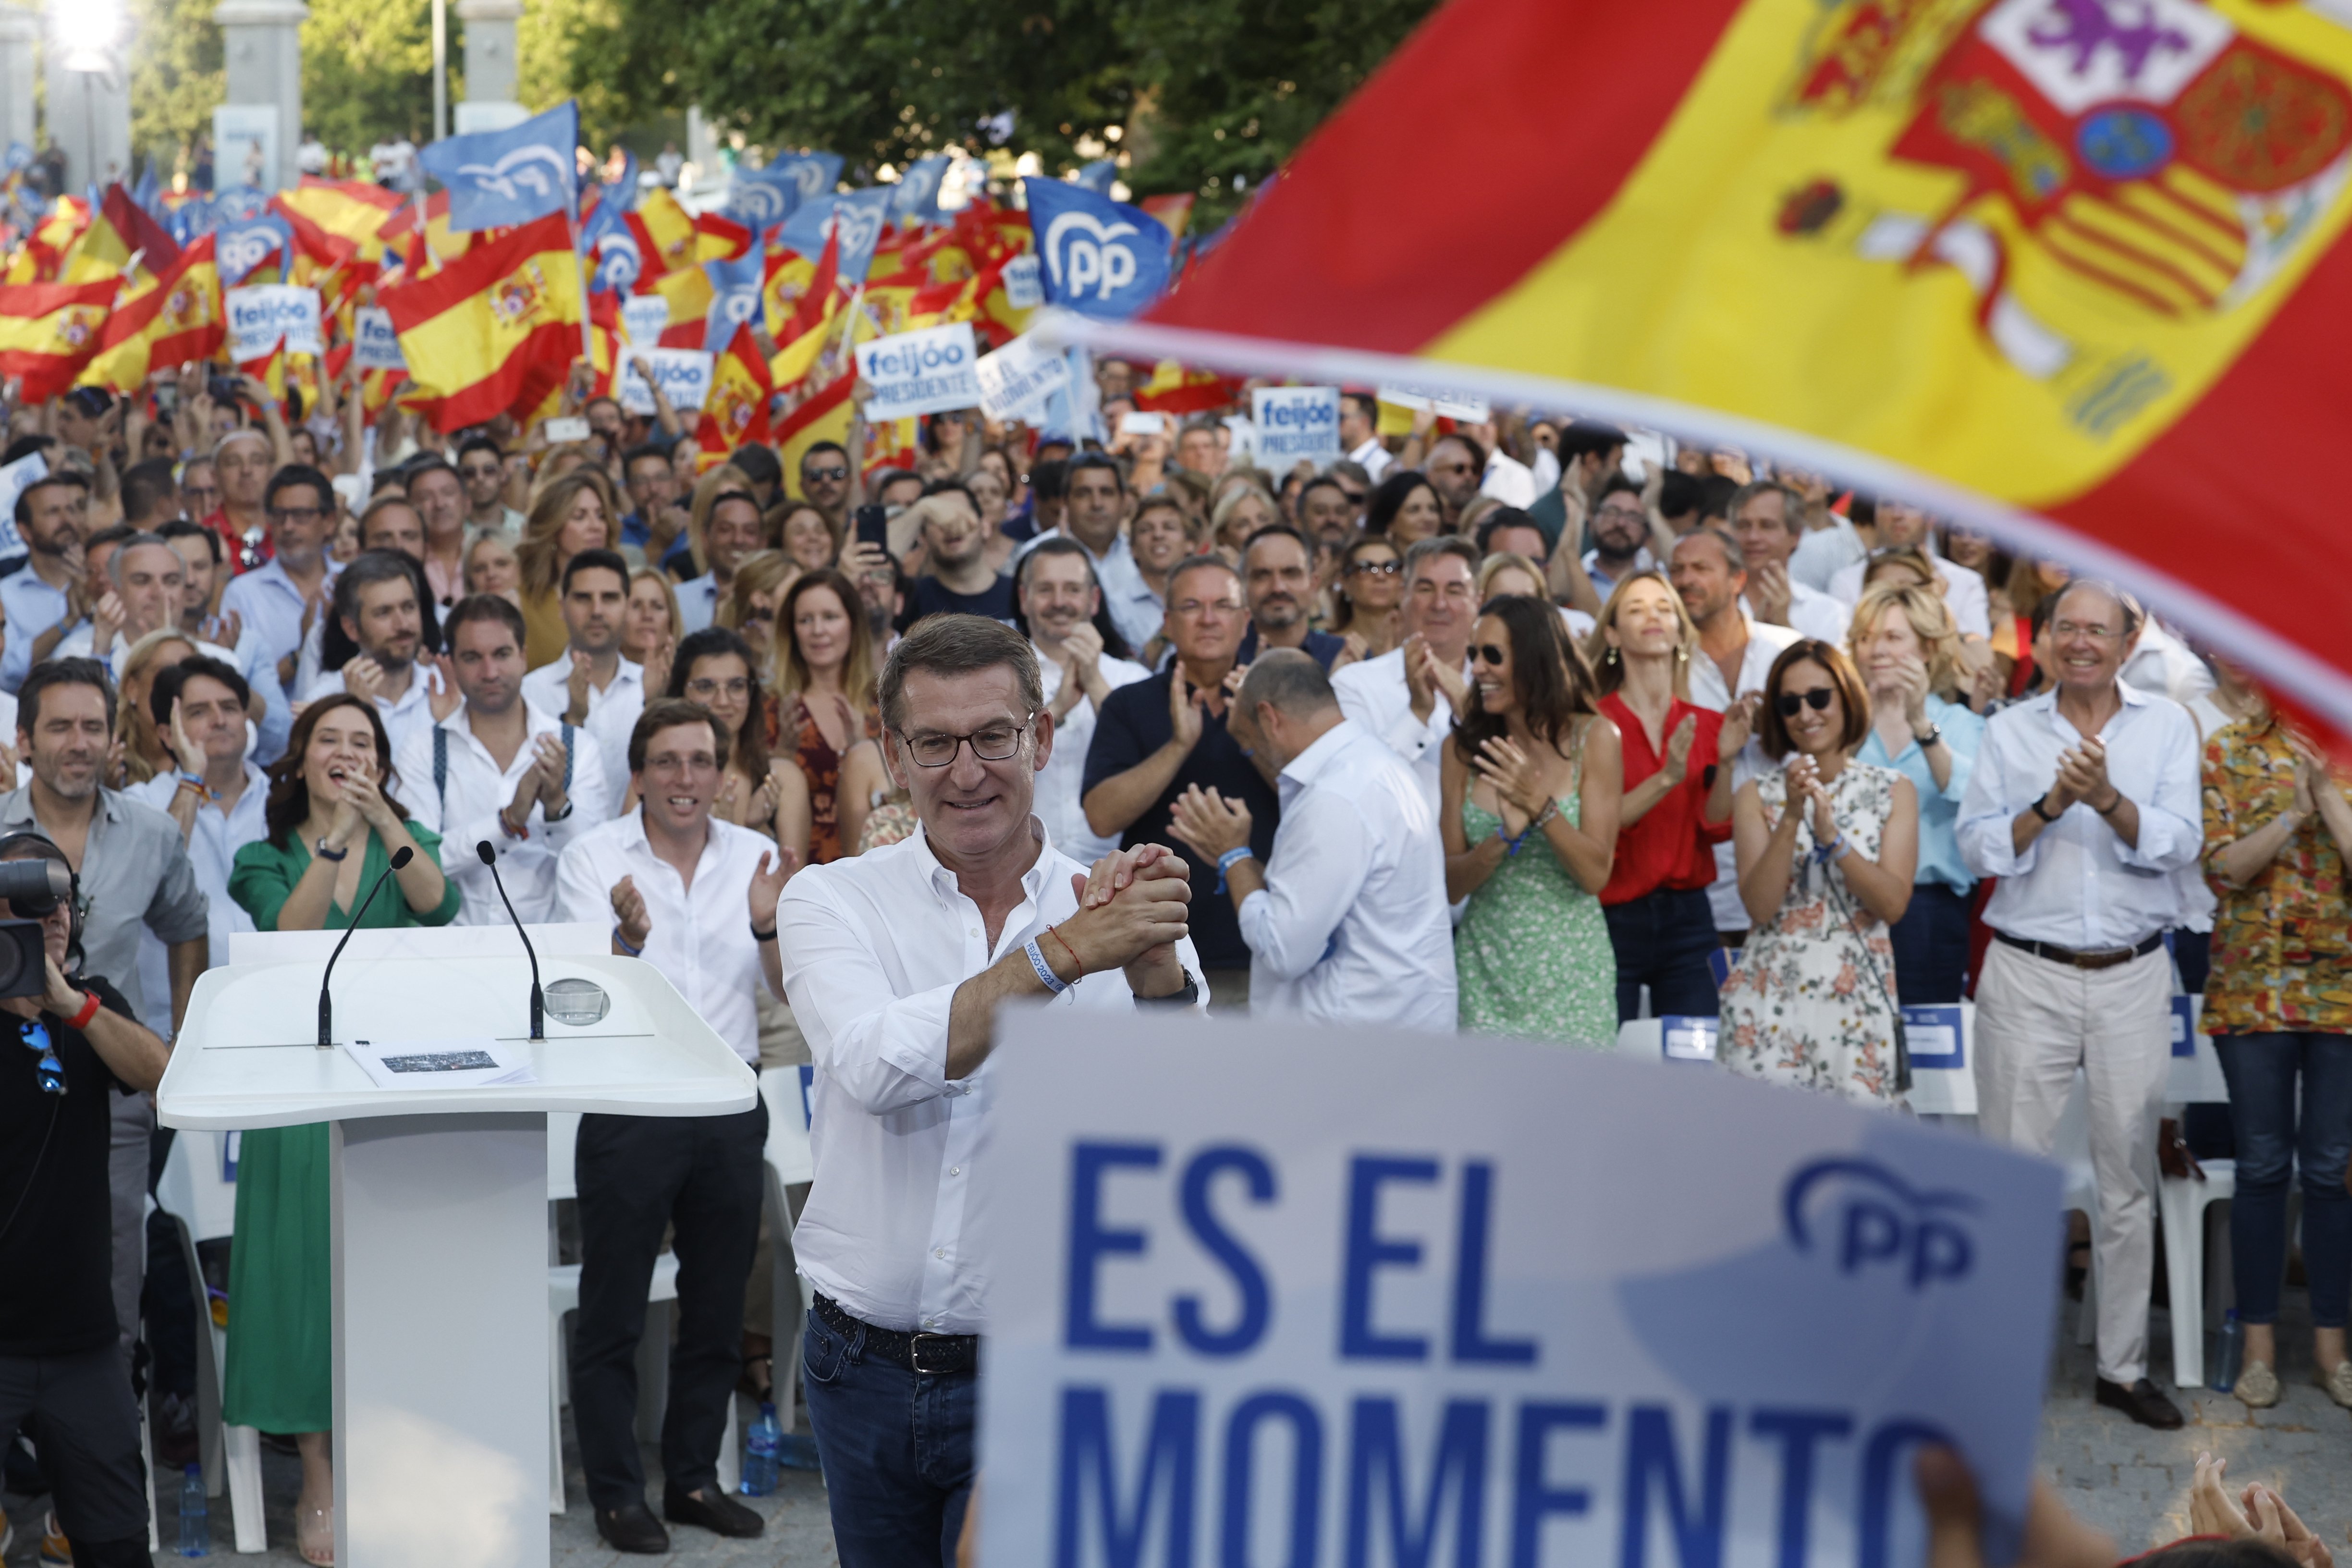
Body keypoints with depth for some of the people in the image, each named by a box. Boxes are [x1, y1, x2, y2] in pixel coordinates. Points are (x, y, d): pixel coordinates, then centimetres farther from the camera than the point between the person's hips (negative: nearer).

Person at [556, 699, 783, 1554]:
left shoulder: (756, 857, 5)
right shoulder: (594, 856, -3)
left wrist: (768, 926, -19)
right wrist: (631, 934, -33)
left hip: (730, 1105, 3)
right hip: (630, 1106, -3)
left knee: (717, 1311, 12)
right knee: (612, 1315, 2)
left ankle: (694, 1479, 24)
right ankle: (617, 1493, 11)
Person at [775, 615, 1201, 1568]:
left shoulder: (1119, 911, -1)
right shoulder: (833, 901, 0)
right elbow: (878, 1068, -21)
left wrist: (1154, 966, -33)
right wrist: (1061, 953, -27)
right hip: (865, 1371, 2)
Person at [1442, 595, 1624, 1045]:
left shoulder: (1594, 738, -3)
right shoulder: (1464, 749, 2)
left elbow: (1596, 875, -8)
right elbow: (1450, 883, -2)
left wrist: (1540, 806, -21)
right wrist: (1504, 839, -19)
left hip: (1568, 971, -1)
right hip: (1485, 972, 2)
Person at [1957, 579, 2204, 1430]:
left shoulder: (2167, 727, 5)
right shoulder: (2010, 730, 5)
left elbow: (2180, 842, -6)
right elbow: (1977, 845, -2)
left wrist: (2108, 798, -22)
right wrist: (2049, 805, -17)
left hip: (2133, 977, 1)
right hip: (2028, 977, -1)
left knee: (2131, 1179, 7)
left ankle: (2123, 1365, 17)